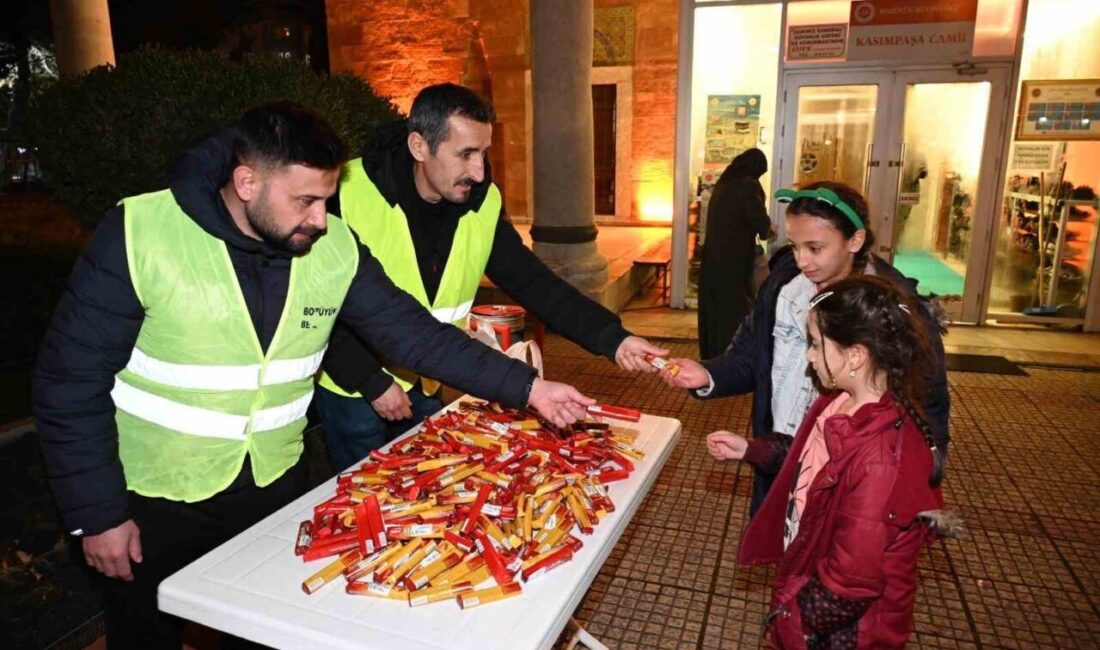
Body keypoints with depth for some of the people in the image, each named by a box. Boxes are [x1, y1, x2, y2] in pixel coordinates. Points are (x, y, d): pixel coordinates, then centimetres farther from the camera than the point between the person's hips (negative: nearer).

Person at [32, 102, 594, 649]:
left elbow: (414, 333, -9)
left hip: (273, 485, 3)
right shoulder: (140, 236, -21)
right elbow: (70, 382, -15)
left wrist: (526, 387, -15)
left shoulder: (334, 248, -10)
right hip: (152, 502, -3)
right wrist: (96, 515, -12)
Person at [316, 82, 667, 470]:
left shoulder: (483, 203, -9)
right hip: (355, 386, -4)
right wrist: (371, 381, -19)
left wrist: (612, 338, -22)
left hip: (426, 387, 4)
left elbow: (533, 283, -12)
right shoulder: (350, 193, -22)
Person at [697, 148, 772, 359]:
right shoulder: (748, 185, -11)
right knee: (735, 315, 1)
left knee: (714, 312, 15)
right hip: (734, 262, -8)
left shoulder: (723, 183, 12)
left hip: (713, 259, 8)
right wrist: (768, 230, 6)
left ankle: (712, 358, 26)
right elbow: (760, 222, -16)